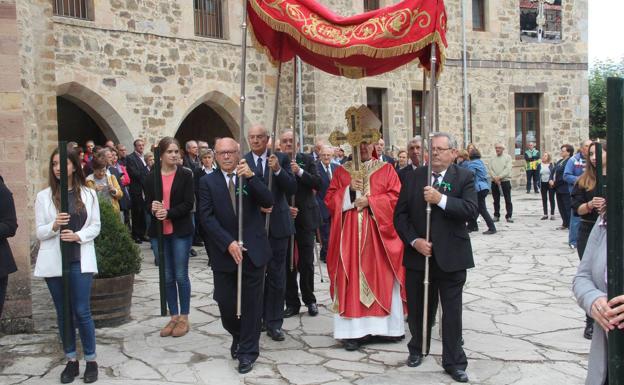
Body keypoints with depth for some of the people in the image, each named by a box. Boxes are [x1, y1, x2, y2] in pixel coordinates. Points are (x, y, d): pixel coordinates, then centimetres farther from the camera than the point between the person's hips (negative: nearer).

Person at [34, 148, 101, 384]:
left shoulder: (88, 194, 3)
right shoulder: (43, 196, 2)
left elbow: (95, 226, 3)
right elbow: (39, 232, 1)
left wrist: (78, 236, -15)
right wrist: (54, 226, -19)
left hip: (80, 260, -1)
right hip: (54, 261, 1)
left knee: (82, 311, -2)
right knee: (63, 313, 8)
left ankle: (91, 360, 11)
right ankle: (71, 360, 20)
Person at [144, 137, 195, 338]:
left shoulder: (185, 175, -3)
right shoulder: (151, 176, 6)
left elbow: (188, 203, -9)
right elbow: (147, 203, 5)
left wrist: (168, 213, -22)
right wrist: (153, 208, -18)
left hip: (181, 231, -3)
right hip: (158, 232, 3)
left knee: (181, 275, 3)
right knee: (167, 277, 9)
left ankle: (184, 318, 15)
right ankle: (174, 317, 20)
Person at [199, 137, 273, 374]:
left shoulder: (251, 178, 4)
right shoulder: (208, 182, 2)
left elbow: (268, 202, -10)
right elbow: (207, 217, -6)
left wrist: (251, 177, -23)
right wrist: (228, 243, -16)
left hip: (252, 251, 0)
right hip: (224, 252, 0)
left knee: (251, 303, 3)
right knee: (226, 303, 4)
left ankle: (248, 351, 19)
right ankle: (238, 336, 35)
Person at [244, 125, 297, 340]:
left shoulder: (281, 159, 1)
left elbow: (292, 189, -6)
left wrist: (278, 170, -20)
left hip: (277, 224, 0)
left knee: (276, 276, 2)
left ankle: (274, 323, 11)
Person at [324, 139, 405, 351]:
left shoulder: (386, 169, 7)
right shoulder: (341, 171, 10)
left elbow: (395, 197, -3)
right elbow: (330, 199, 5)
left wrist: (370, 201, -13)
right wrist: (349, 190, -10)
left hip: (378, 232, 0)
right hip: (350, 234, 1)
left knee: (382, 277, 1)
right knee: (352, 278, -2)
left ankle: (387, 326, 11)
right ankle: (354, 330, 0)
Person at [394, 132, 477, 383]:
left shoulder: (464, 177, -1)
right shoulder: (414, 177, 5)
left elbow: (471, 210, -15)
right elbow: (400, 215, 2)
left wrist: (441, 199, -22)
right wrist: (414, 241, -10)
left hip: (451, 257, -2)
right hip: (418, 254, 2)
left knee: (452, 312, 4)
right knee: (418, 308, 14)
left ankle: (454, 362, 18)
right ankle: (417, 349, 36)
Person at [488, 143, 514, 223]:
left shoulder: (507, 157, 2)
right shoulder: (492, 159, 13)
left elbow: (507, 169, -9)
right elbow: (490, 169, 1)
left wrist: (499, 177, -18)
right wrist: (495, 178, -15)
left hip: (505, 181, -3)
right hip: (494, 182, 3)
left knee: (508, 200, -1)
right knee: (496, 200, 8)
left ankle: (508, 216, 2)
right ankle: (496, 216, 15)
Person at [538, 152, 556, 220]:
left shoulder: (552, 165, -4)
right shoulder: (540, 165, 6)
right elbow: (538, 175, 7)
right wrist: (538, 184, -1)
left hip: (550, 183, -4)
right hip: (543, 184, 4)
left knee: (551, 199, 3)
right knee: (544, 199, 8)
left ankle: (552, 214, 8)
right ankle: (545, 214, 15)